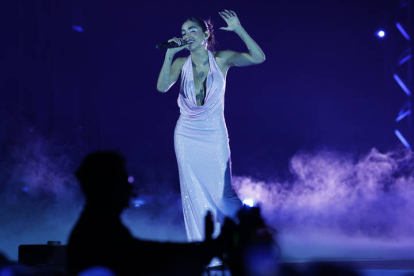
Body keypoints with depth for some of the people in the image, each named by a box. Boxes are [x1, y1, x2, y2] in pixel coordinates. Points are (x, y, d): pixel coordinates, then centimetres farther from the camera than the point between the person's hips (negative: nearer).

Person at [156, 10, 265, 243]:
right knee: (194, 196, 6)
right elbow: (162, 87, -16)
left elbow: (258, 57, -13)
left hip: (214, 136, -2)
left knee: (222, 193, -2)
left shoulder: (221, 59, -4)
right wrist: (170, 54, -19)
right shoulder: (181, 63, -1)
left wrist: (239, 30, -18)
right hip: (186, 136, 2)